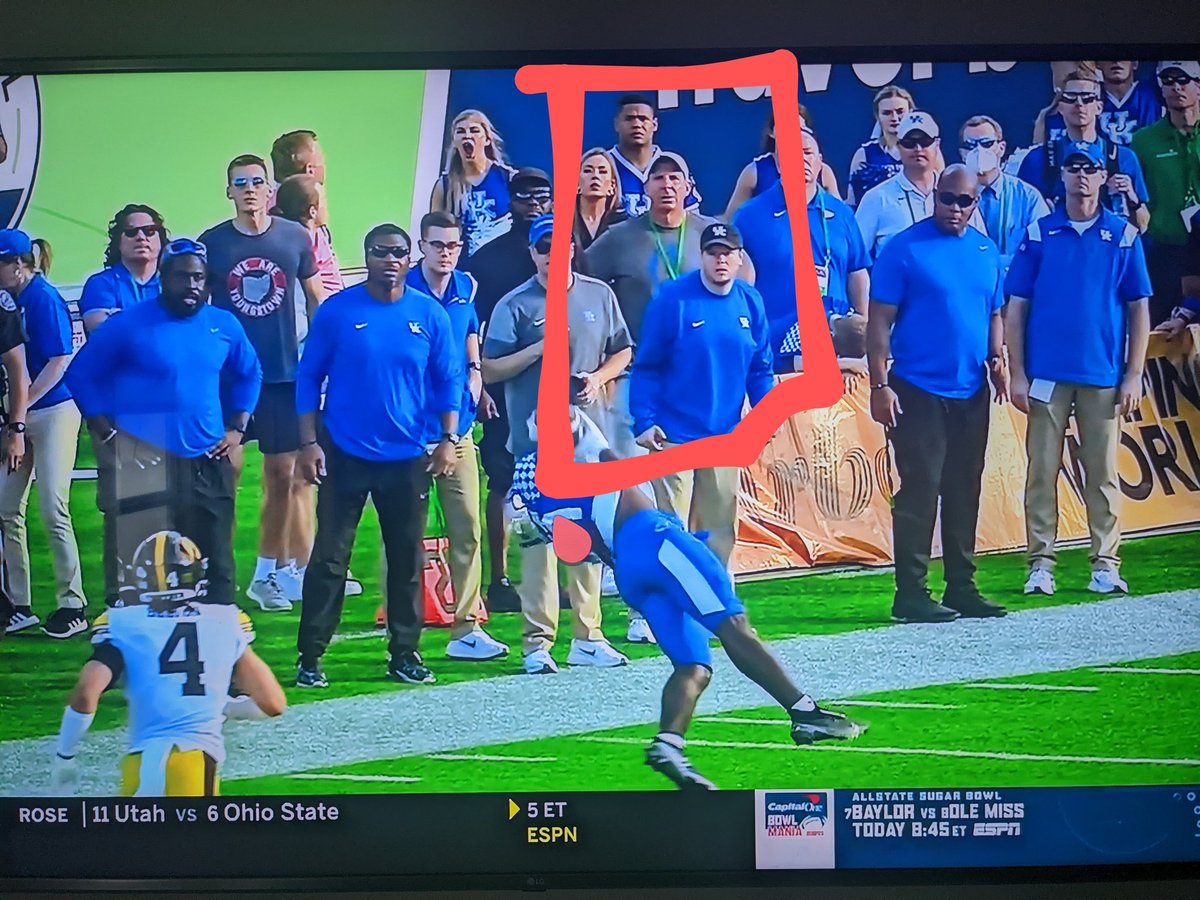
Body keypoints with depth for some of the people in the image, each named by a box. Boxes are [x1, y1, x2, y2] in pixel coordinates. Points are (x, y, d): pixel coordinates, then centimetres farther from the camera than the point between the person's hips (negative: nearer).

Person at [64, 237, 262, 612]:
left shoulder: (224, 325, 7)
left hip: (207, 464, 4)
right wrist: (108, 433, -4)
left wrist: (237, 429, 11)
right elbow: (80, 374, 2)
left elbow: (249, 374, 23)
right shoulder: (130, 325, -4)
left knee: (216, 564, 9)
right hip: (142, 466, -4)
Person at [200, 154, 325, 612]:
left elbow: (315, 297, 11)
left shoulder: (295, 238, 2)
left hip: (284, 372, 2)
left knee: (282, 473, 7)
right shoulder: (211, 243, -1)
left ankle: (268, 572, 20)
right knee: (226, 469, -3)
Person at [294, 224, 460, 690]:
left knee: (407, 559, 8)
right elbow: (308, 378, 1)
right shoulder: (336, 312, -3)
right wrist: (309, 443, -5)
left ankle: (405, 654, 19)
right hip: (344, 455, -2)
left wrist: (449, 438, -3)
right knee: (329, 558, 0)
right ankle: (310, 657, 7)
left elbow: (448, 379, 7)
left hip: (407, 457, 2)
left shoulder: (429, 314, 1)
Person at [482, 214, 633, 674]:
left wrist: (599, 378, -2)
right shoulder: (514, 305, 0)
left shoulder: (599, 295, 11)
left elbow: (622, 352, 18)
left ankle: (587, 636, 15)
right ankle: (538, 641, -3)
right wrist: (539, 349, -14)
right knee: (539, 535, -7)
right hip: (537, 437, -4)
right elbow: (490, 370, -3)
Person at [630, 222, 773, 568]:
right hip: (673, 436, -5)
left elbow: (760, 368, 12)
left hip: (725, 436, 5)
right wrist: (644, 422, -14)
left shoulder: (750, 301, 4)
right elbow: (647, 366, -8)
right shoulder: (673, 299, -9)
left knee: (721, 527, 12)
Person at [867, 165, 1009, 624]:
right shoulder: (905, 248, -6)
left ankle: (961, 588, 20)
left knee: (964, 491, 11)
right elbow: (879, 320, -8)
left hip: (971, 392, 6)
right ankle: (911, 594, 1)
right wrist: (879, 384, -14)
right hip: (917, 391, -6)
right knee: (919, 491, -5)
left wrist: (996, 357, 2)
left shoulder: (987, 250, 12)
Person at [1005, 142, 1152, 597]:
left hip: (1103, 375, 0)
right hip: (1047, 373, 0)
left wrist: (1134, 375, -1)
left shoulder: (1124, 235, 5)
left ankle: (1105, 564, 10)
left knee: (1103, 472, 3)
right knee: (1042, 470, 1)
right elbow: (1016, 308, 4)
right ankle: (1040, 564, 8)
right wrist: (1017, 373, -2)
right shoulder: (1038, 233, 4)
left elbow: (1139, 308, 6)